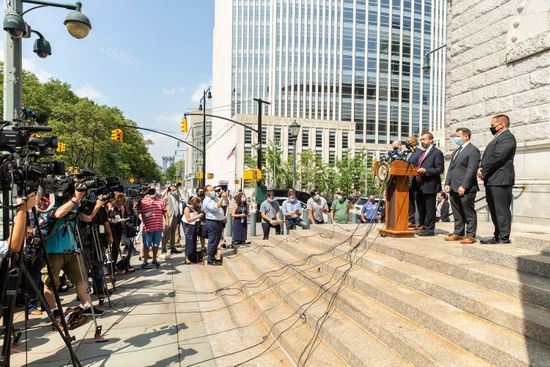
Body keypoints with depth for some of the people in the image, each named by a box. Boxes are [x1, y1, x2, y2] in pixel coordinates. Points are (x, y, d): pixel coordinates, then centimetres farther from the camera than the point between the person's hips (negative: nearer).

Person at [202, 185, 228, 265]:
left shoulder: (216, 198, 13)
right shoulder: (207, 201, -11)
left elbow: (226, 203, 18)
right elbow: (215, 208, -26)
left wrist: (225, 196, 0)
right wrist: (222, 198, -23)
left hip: (218, 222, 9)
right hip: (212, 222, -9)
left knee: (217, 241, 16)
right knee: (212, 241, -4)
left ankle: (213, 257, 27)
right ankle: (211, 260, 5)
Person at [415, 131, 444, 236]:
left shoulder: (437, 153, -5)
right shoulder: (422, 153, 21)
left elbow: (440, 169, -13)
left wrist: (425, 171, -21)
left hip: (430, 185, -9)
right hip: (420, 186, 9)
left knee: (429, 209, -2)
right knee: (421, 209, 14)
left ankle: (429, 229, 5)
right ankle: (424, 227, 24)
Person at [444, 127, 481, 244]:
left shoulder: (473, 150, -7)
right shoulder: (456, 151, 21)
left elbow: (471, 170, -16)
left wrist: (463, 186, -20)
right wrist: (447, 184, 9)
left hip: (465, 189, -8)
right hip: (453, 188, 8)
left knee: (469, 213, 0)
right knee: (457, 213, 13)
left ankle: (470, 235, 7)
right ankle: (458, 233, 22)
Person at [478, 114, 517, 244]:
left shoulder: (507, 137, -8)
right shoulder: (498, 138, 25)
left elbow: (498, 157, -19)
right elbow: (488, 156, 22)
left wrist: (483, 170, -12)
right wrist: (482, 169, 4)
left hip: (500, 180, -10)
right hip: (491, 181, 10)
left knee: (501, 210, -7)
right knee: (494, 210, 13)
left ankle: (504, 238, -2)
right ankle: (498, 236, 20)